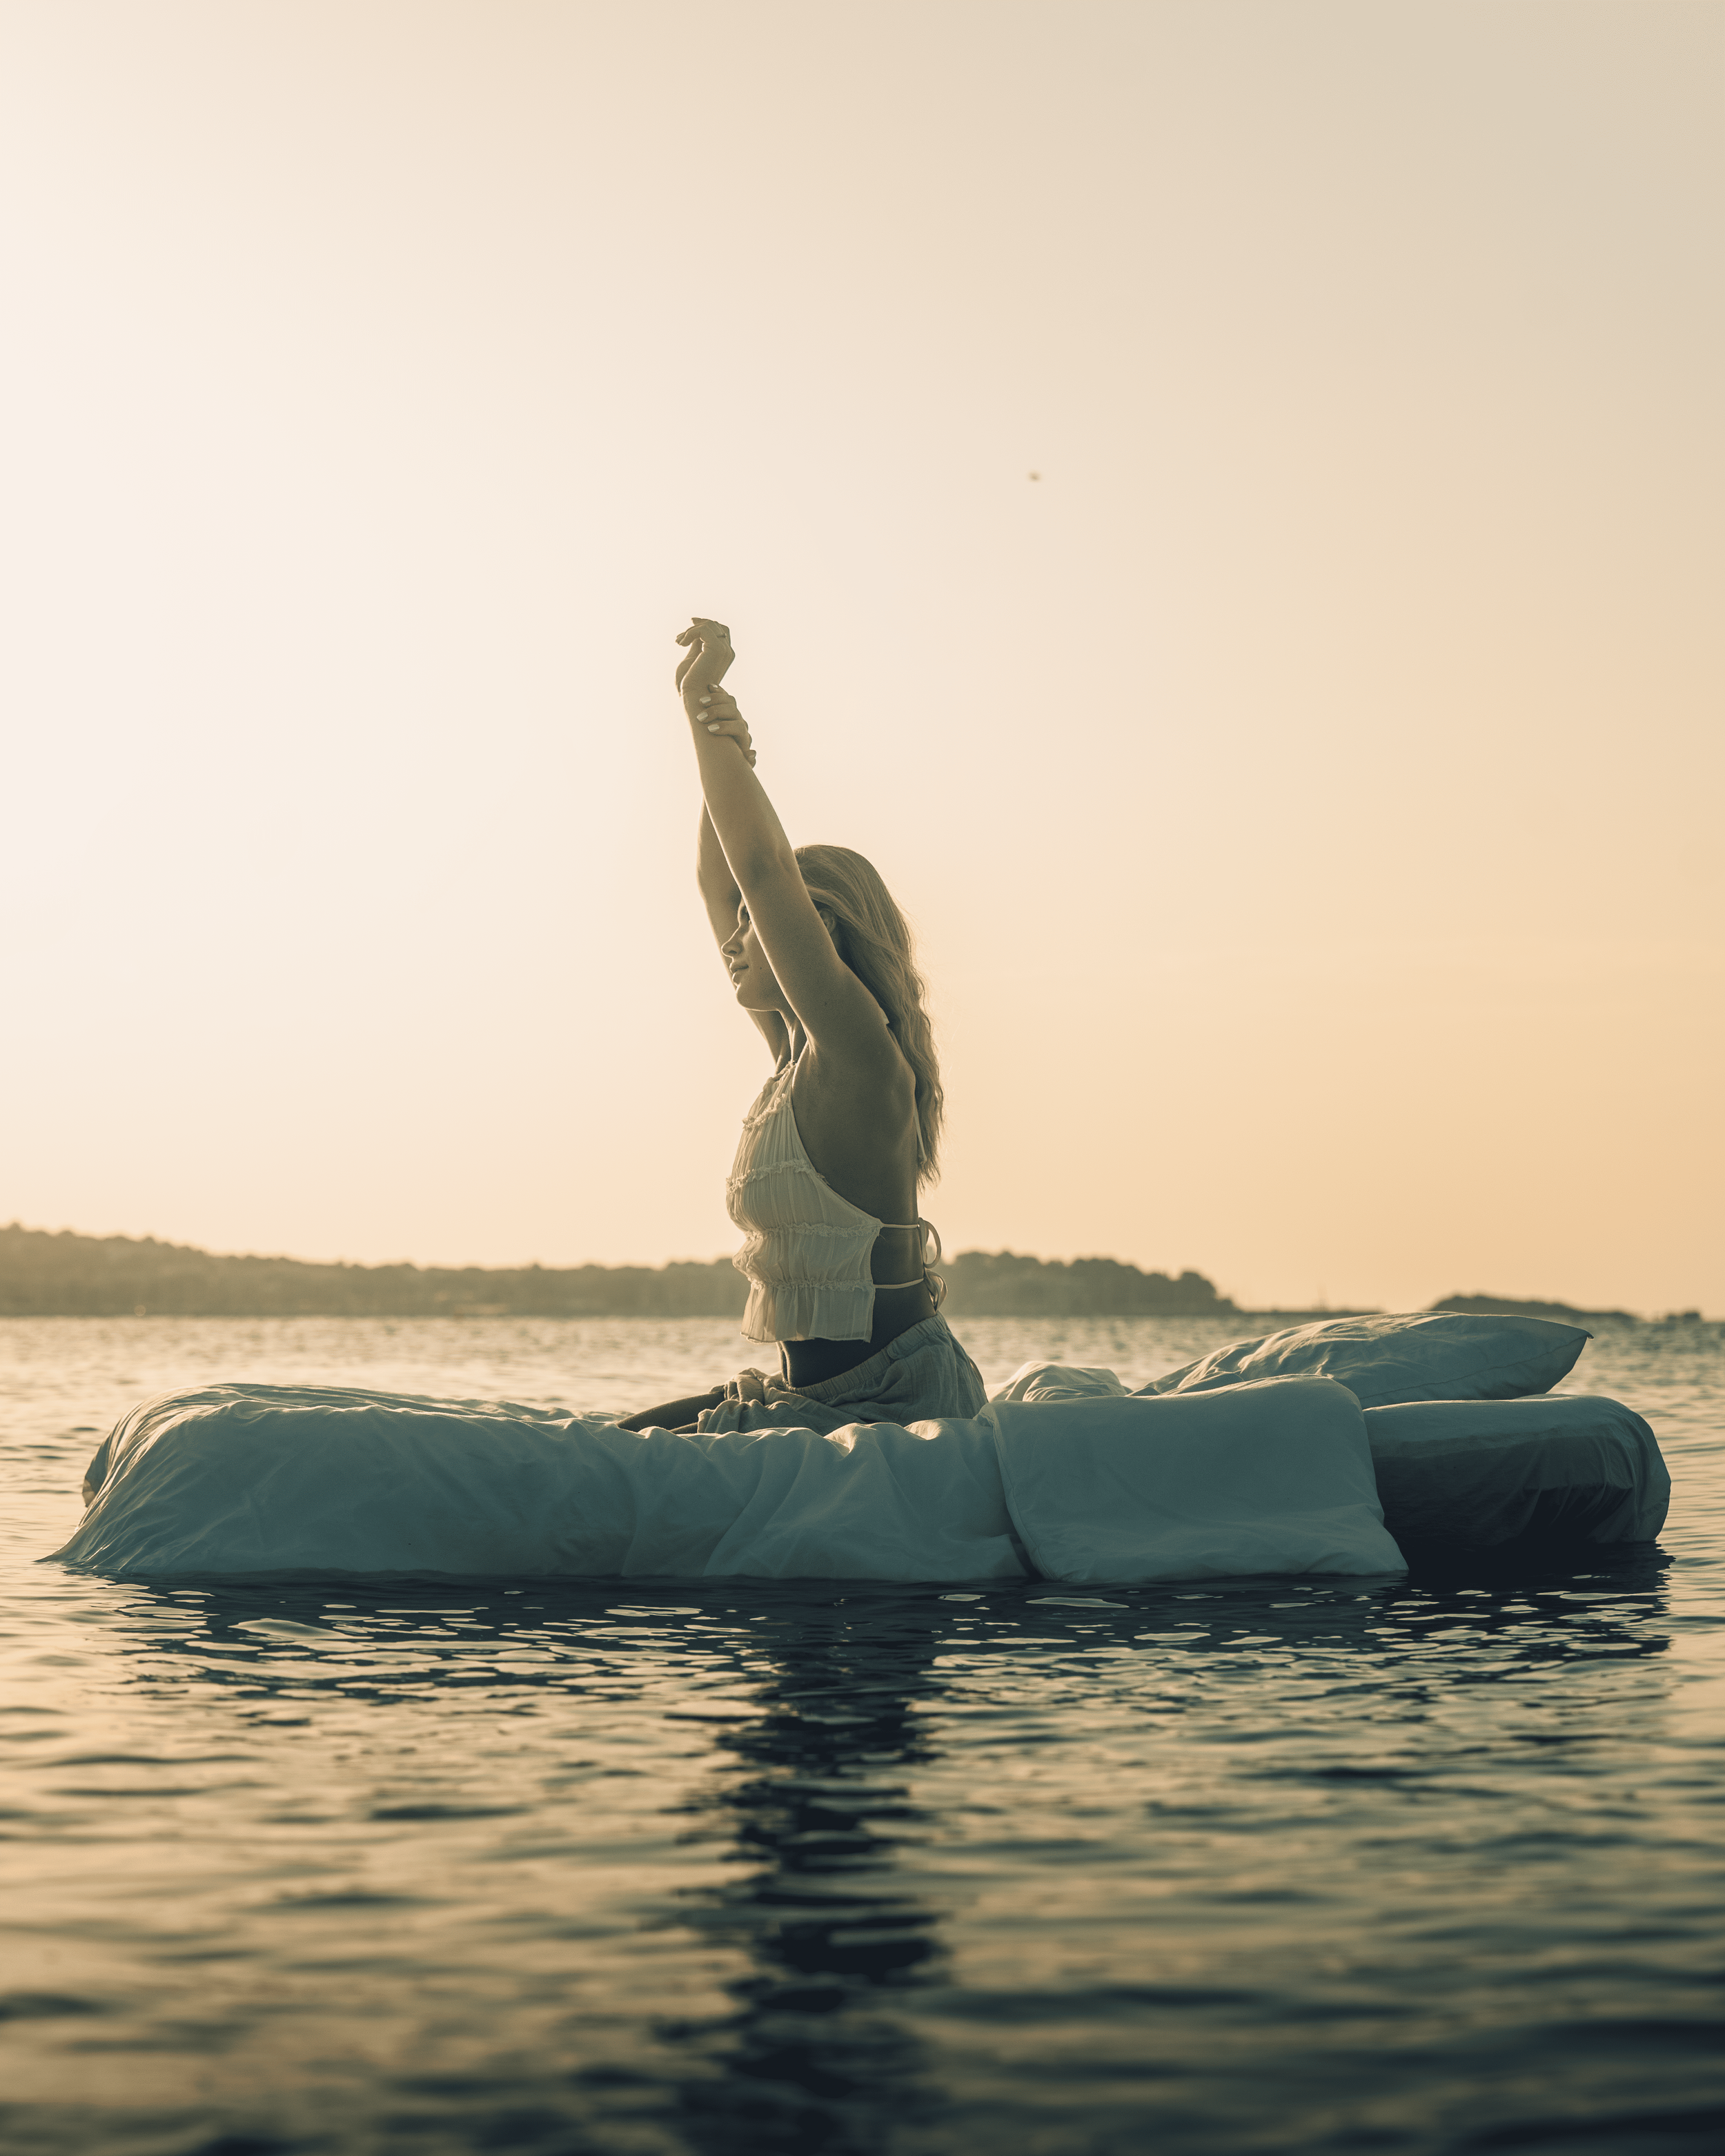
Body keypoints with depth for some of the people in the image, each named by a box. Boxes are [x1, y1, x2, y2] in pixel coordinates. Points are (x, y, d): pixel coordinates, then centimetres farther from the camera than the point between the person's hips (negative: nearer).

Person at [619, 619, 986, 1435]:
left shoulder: (859, 1053, -14)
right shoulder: (795, 1055, 11)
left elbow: (764, 869, -21)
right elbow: (723, 880, 18)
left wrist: (708, 718, -14)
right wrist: (719, 745, 10)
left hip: (894, 1394, -9)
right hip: (816, 1385, 10)